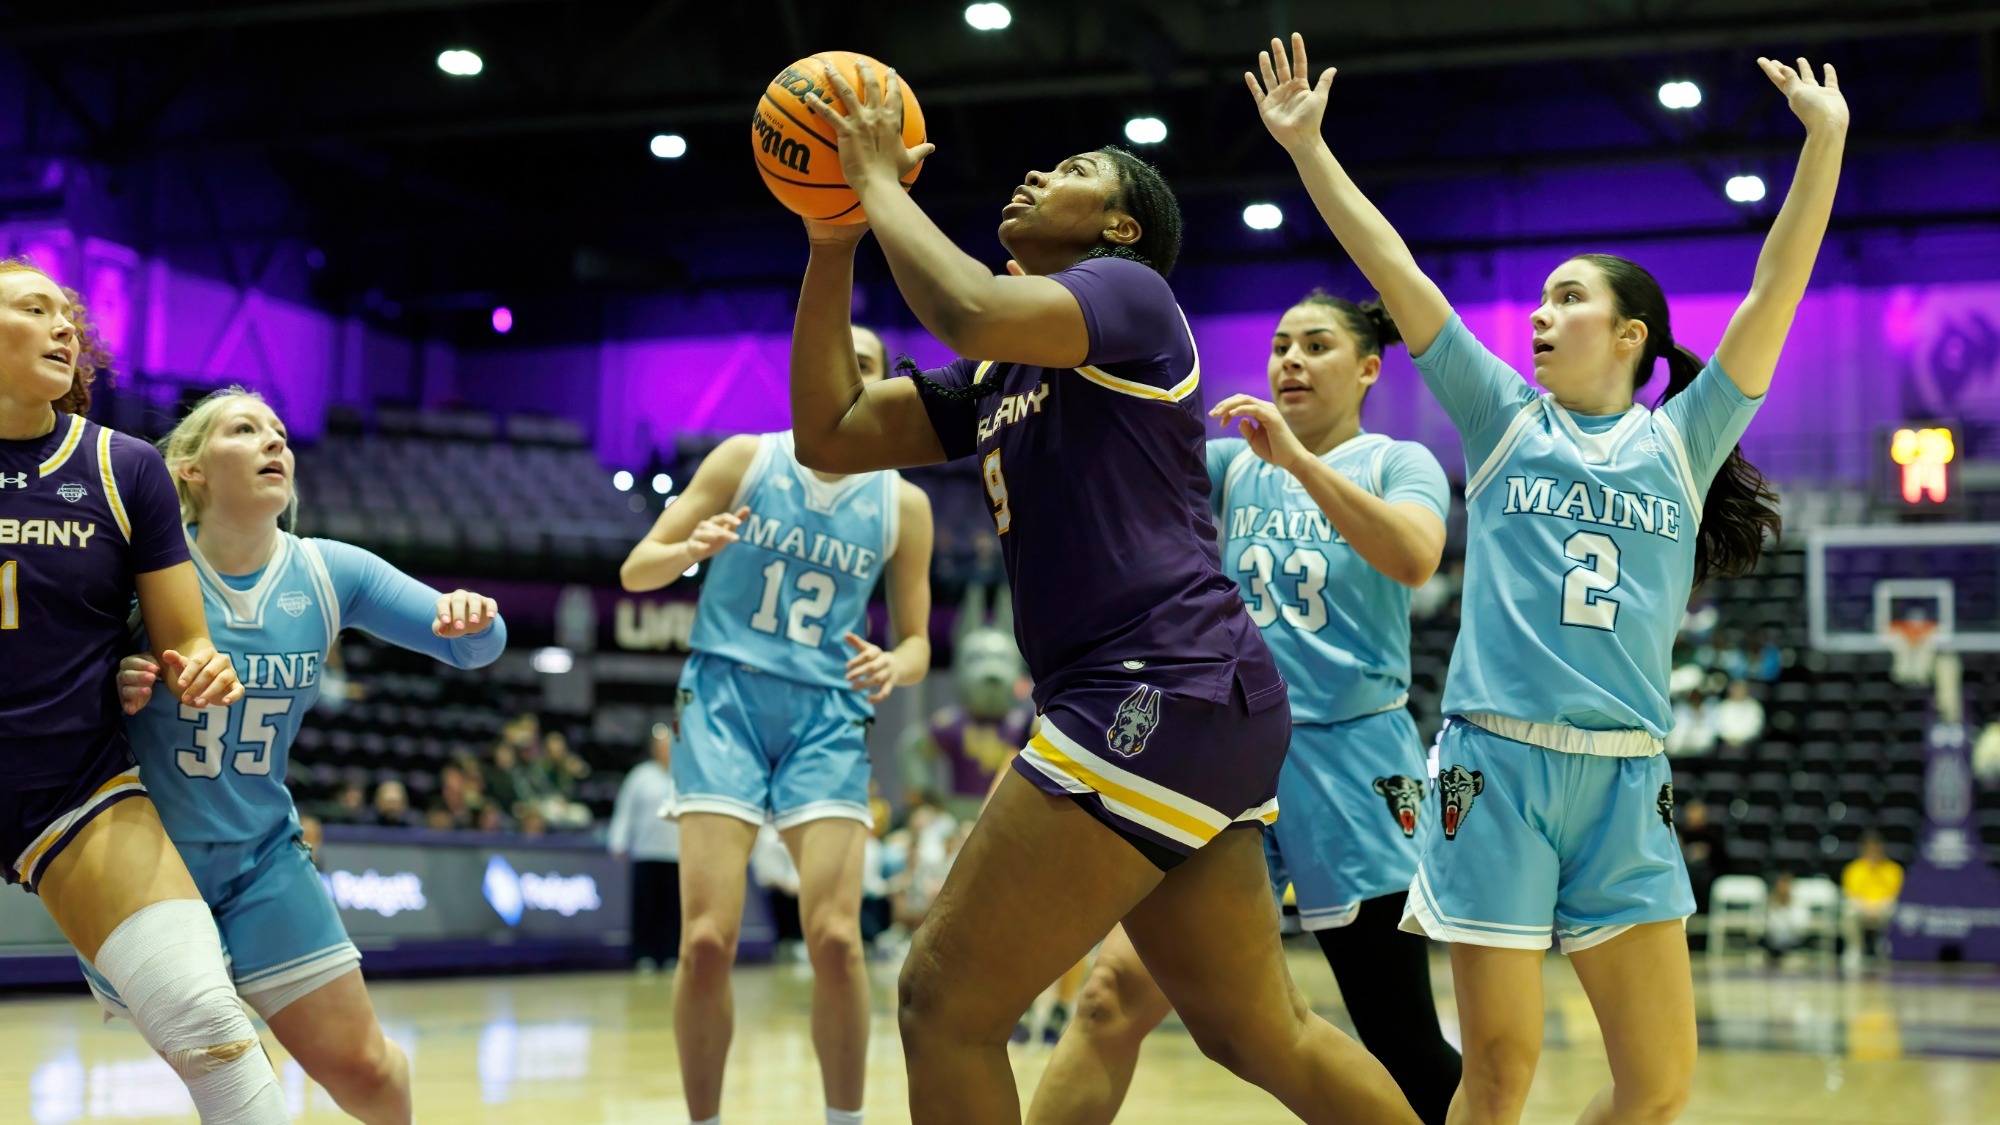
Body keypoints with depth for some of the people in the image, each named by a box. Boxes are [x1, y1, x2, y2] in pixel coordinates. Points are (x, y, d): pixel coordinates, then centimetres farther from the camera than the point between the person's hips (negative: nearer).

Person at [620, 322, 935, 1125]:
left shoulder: (902, 504, 5)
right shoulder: (746, 460, 2)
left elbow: (915, 641, 11)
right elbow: (636, 570, 4)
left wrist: (895, 667, -14)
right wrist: (691, 548, -19)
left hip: (826, 714, 1)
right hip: (727, 697, -1)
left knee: (834, 937, -14)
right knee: (707, 940, -12)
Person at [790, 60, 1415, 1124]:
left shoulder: (1129, 290, -2)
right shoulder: (998, 375, 23)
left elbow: (969, 309, -22)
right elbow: (829, 437, 19)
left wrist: (880, 182, -7)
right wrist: (831, 244, 13)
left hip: (1162, 694, -10)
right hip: (1181, 711, 10)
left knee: (945, 1003, -8)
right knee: (1259, 1033, 17)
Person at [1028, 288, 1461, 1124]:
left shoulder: (1398, 463, 2)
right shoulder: (1232, 465, 13)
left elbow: (1415, 559, -19)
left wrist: (1297, 458, -27)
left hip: (1353, 762, -3)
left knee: (1402, 1044, 2)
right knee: (1116, 992, -9)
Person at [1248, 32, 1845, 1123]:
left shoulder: (1682, 440, 11)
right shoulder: (1503, 419, 11)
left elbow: (1777, 288, 4)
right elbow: (1392, 268, 7)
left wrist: (1825, 139, -2)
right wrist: (1306, 146, 4)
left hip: (1625, 784, 1)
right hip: (1498, 764, -1)